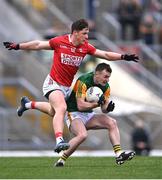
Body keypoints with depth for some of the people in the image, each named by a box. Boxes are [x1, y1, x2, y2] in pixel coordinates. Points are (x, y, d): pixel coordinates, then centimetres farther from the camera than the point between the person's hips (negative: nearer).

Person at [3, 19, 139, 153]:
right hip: (53, 84, -6)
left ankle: (28, 104, 47)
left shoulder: (86, 47, -2)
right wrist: (17, 46, 1)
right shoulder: (60, 42, -13)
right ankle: (59, 140, -44)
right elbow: (38, 45, 0)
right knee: (61, 108, -29)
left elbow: (106, 55, 1)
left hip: (67, 87, 6)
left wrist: (124, 57, -9)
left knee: (54, 111, 21)